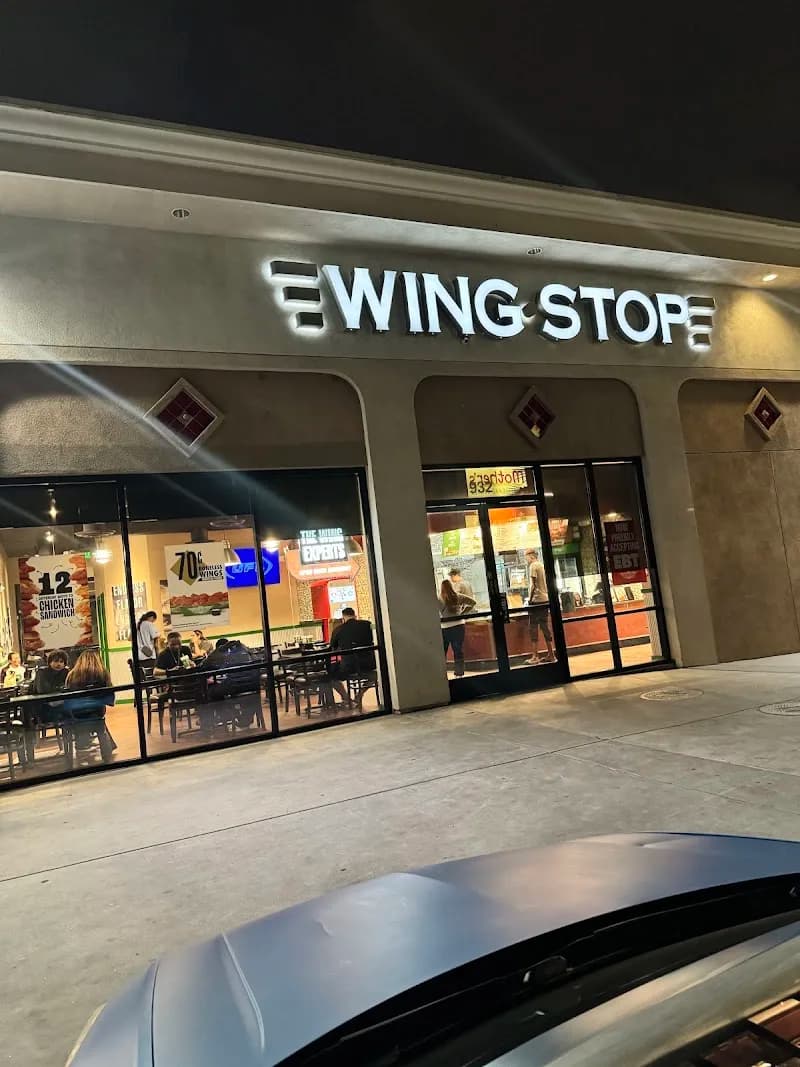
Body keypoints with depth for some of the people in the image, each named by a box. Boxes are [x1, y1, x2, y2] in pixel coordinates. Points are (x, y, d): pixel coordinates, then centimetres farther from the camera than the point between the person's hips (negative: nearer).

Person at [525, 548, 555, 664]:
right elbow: (545, 584, 16)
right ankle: (550, 655, 11)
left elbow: (533, 585, -15)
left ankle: (535, 656, -7)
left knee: (533, 628, -5)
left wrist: (530, 598, -8)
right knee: (545, 627, 10)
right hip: (545, 600, 8)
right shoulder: (542, 565, 15)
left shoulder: (533, 566, -9)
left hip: (536, 601, -8)